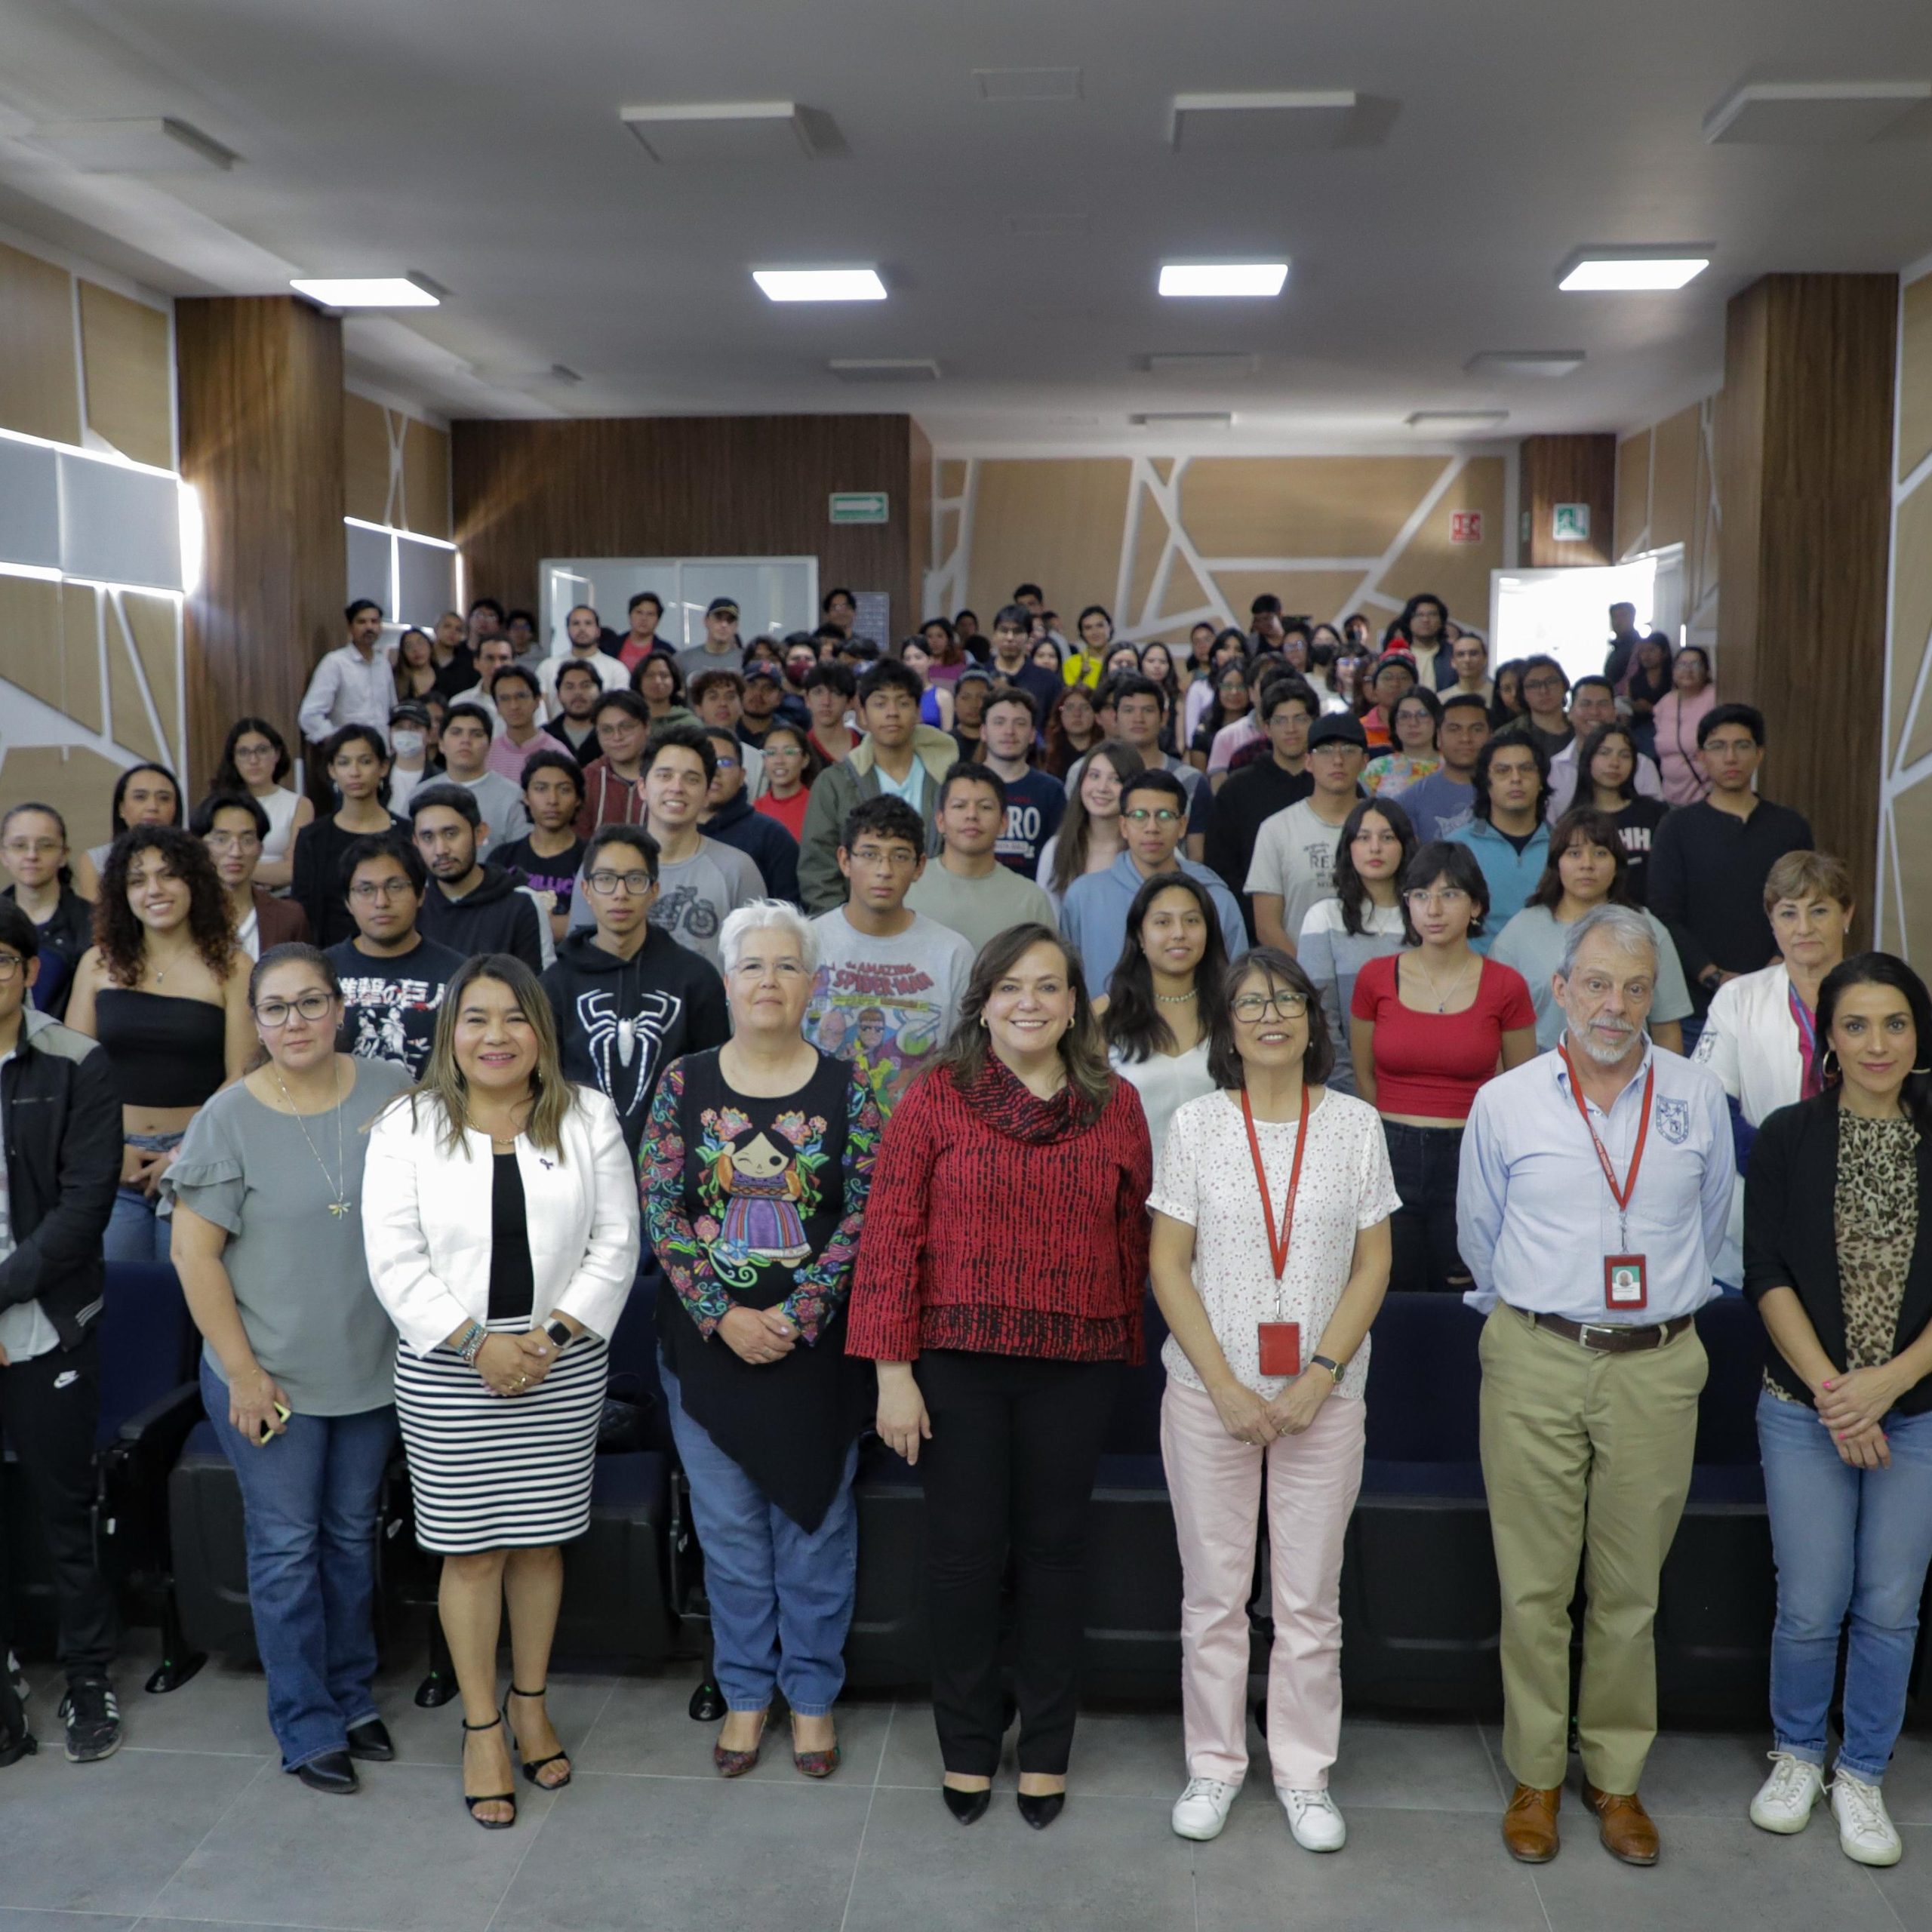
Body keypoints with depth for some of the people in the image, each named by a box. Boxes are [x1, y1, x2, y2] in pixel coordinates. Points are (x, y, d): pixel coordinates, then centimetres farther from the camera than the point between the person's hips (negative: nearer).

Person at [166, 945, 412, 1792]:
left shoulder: (390, 1090, -4)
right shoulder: (230, 1116, -12)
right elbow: (194, 1253, -10)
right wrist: (243, 1371, -11)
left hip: (372, 1366, 3)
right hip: (269, 1375, -3)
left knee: (353, 1536, 17)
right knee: (287, 1547, 7)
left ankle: (353, 1697, 35)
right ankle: (307, 1726, 23)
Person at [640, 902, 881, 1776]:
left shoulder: (846, 1088, -3)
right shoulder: (684, 1082, 0)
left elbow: (863, 1213, -6)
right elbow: (661, 1209, -3)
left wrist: (798, 1314, -15)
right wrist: (721, 1315, -12)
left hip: (815, 1344, -1)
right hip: (708, 1342, 1)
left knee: (815, 1522, 9)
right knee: (728, 1525, 11)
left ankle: (812, 1694, 27)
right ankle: (746, 1692, 29)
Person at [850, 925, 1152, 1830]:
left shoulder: (1116, 1105, 3)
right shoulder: (937, 1097, -4)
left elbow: (1131, 1238, 8)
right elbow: (889, 1235, -6)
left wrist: (1125, 1349, 8)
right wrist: (893, 1372, -10)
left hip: (1075, 1367, 2)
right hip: (958, 1359, -1)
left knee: (1053, 1550, 12)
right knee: (962, 1553, 8)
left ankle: (1045, 1751, 29)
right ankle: (967, 1748, 27)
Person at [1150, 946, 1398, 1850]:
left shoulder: (1355, 1124, 1)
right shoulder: (1196, 1124, 0)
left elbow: (1373, 1265, 1)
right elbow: (1168, 1263, -2)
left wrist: (1318, 1378, -9)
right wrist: (1226, 1386, -10)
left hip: (1323, 1395, 0)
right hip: (1208, 1391, 0)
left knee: (1310, 1598, 8)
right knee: (1213, 1592, 8)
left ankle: (1304, 1773, 25)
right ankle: (1215, 1763, 25)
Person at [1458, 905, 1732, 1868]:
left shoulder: (1698, 1099, 3)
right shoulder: (1504, 1102, 0)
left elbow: (1710, 1223, 18)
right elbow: (1479, 1235, 13)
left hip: (1656, 1367, 1)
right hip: (1535, 1364, -1)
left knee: (1630, 1587, 9)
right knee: (1534, 1583, 5)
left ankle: (1616, 1777, 25)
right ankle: (1534, 1776, 20)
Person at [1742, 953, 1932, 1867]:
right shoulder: (1789, 1138, -2)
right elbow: (1767, 1276, -5)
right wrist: (1830, 1388, -14)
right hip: (1806, 1409, -1)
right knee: (1811, 1604, 3)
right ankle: (1796, 1755, 28)